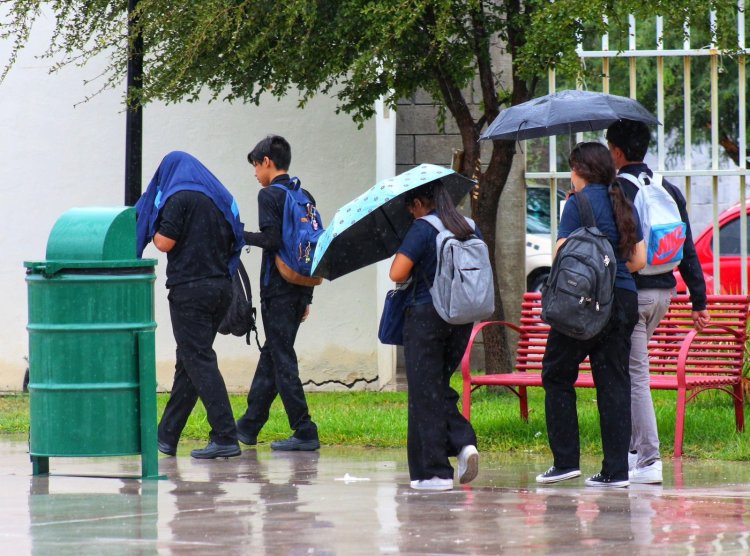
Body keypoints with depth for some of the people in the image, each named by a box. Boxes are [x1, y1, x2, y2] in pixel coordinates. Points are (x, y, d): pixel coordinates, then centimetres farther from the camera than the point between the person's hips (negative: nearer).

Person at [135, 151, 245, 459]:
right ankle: (166, 437, 20)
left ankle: (225, 437, -17)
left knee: (199, 362, -9)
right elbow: (233, 243, 18)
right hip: (220, 286, 8)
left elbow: (165, 243, -13)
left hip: (189, 288, -8)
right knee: (188, 363, 14)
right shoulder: (221, 198, 15)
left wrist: (155, 230, 7)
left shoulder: (180, 197, -8)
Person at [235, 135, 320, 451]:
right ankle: (249, 427, 23)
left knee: (281, 358, -4)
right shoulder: (304, 197, 14)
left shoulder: (269, 195, -10)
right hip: (300, 288, 8)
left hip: (277, 289, -8)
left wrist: (243, 236, -4)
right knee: (271, 353, 15)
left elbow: (272, 239, -21)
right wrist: (307, 296, 18)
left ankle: (305, 433, -8)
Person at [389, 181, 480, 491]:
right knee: (440, 387, 19)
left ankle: (433, 472, 2)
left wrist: (401, 253, 3)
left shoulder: (422, 230, -12)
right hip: (462, 319, 6)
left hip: (425, 316, -6)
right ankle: (464, 442, -3)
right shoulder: (469, 229, 7)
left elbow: (397, 274, -18)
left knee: (425, 394, 1)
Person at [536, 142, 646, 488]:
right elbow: (639, 260, 12)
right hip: (625, 300, 6)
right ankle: (615, 469, 1)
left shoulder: (579, 203, -7)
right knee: (614, 382, 5)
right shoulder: (624, 205, 12)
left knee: (557, 375, 7)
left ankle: (566, 460, 3)